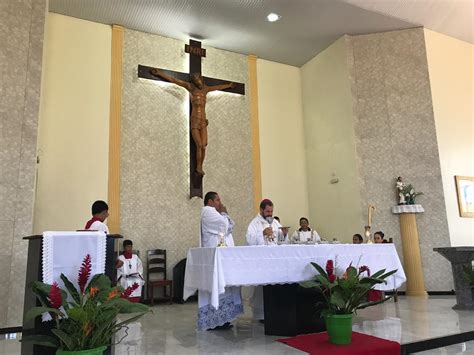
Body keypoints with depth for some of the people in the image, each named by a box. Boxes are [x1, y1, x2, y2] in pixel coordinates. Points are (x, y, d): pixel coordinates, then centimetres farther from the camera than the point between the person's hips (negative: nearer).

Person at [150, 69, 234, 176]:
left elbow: (218, 87, 32)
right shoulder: (191, 87, 1)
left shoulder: (205, 88, 14)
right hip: (194, 122, -4)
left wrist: (228, 85, 47)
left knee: (203, 147, -4)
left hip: (203, 123, 4)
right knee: (199, 146, -14)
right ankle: (198, 167, 0)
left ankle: (200, 167, 8)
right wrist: (160, 73, -6)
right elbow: (173, 80, -2)